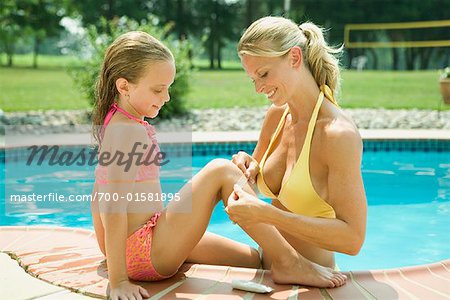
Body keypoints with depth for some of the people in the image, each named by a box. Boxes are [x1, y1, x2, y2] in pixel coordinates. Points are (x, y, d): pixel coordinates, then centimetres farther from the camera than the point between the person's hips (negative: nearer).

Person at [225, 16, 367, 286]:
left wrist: (267, 214, -28)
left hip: (309, 277, -7)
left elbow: (353, 239, -23)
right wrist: (249, 167, -5)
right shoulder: (276, 115, 1)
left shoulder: (338, 133, -20)